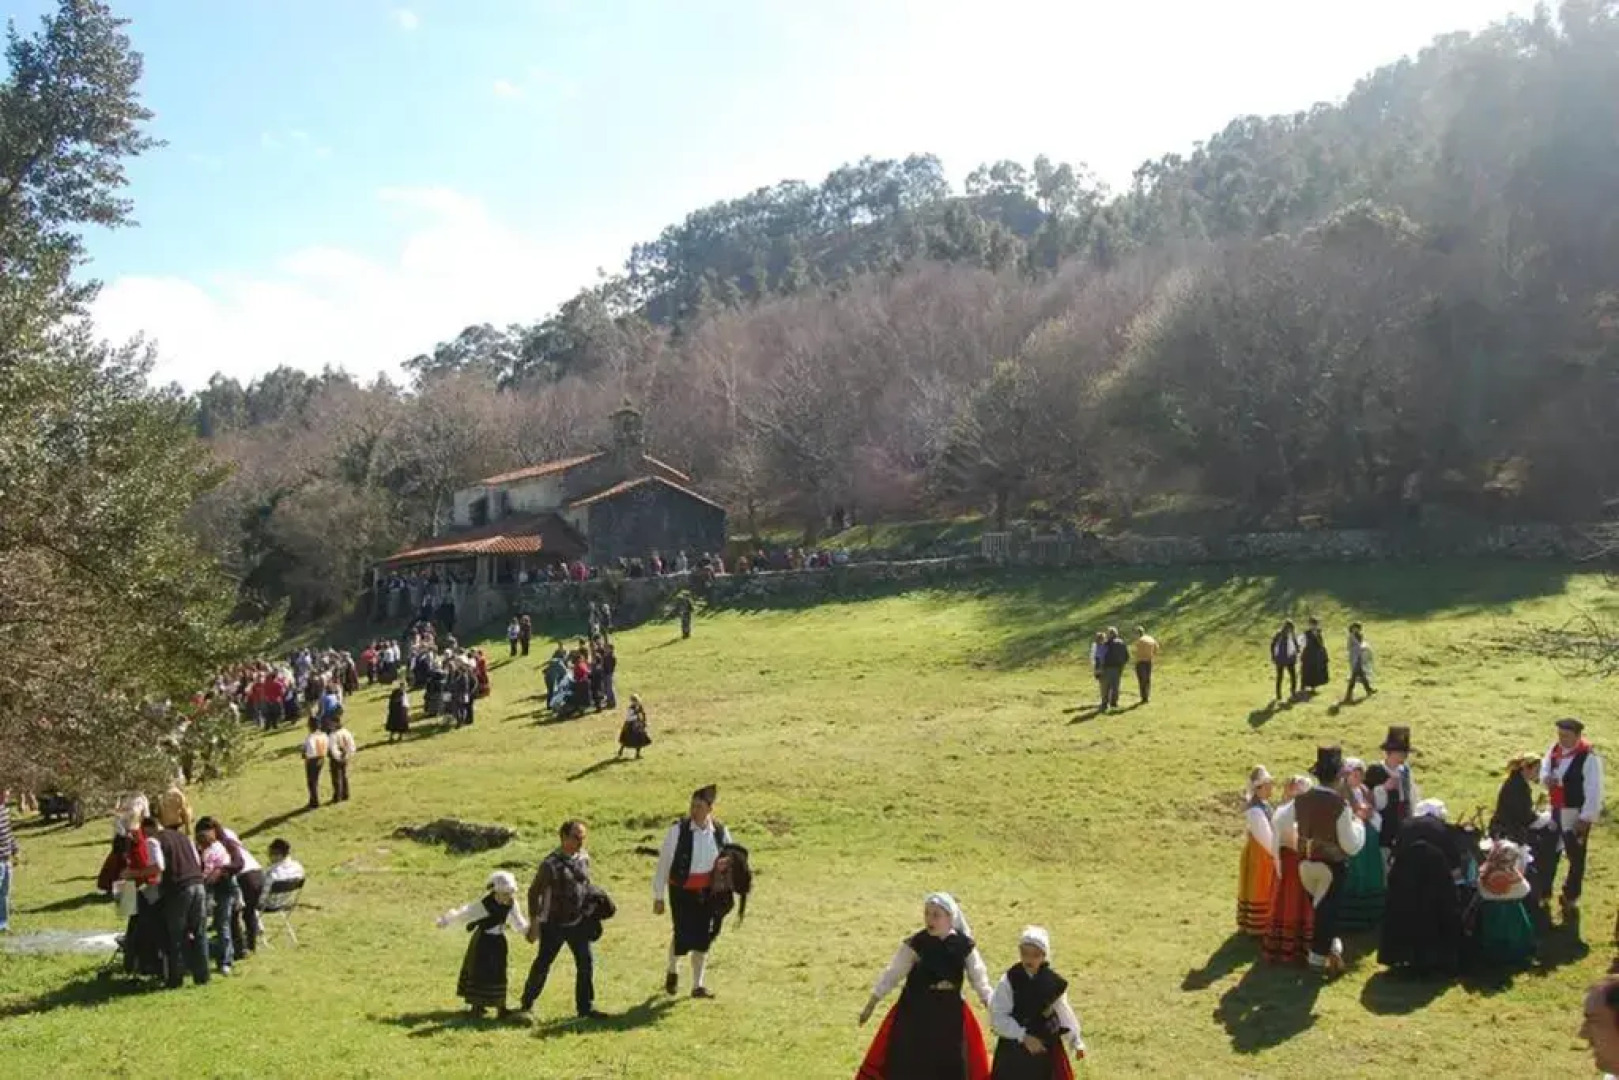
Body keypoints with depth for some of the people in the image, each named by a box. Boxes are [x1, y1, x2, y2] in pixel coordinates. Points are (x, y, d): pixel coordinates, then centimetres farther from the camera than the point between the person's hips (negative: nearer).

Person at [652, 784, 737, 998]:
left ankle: (697, 986, 23)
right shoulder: (678, 831, -14)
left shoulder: (721, 833, -4)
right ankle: (672, 971, 29)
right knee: (683, 936, -4)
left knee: (703, 939, 9)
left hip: (708, 893, 3)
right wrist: (658, 897, -7)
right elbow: (663, 865, -8)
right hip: (682, 892, -3)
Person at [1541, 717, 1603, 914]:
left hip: (1577, 814, -6)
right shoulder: (1555, 749, -2)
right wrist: (1546, 778, -13)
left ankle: (1571, 896, 29)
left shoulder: (1589, 758, -22)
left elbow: (1594, 791, -19)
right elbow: (1544, 769, 12)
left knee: (1576, 856, 11)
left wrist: (1586, 818, -18)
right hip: (1555, 810, 6)